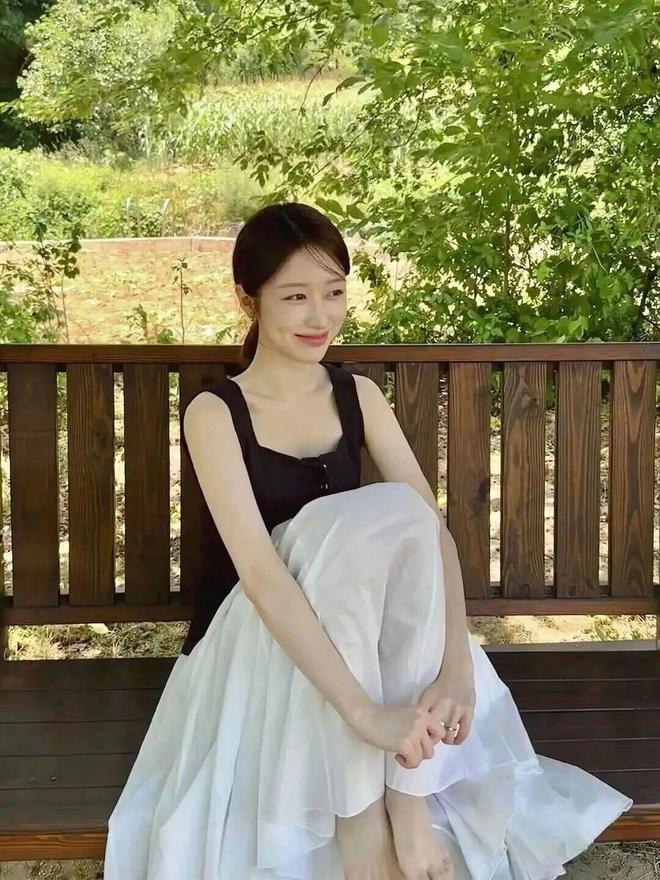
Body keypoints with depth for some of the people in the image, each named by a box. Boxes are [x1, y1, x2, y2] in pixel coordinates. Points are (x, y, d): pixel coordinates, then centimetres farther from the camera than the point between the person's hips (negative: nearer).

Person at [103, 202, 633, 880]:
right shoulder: (214, 414, -15)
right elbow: (259, 570, -28)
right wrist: (363, 709, -39)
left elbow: (432, 527, -11)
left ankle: (402, 794, -24)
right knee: (355, 525, -32)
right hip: (251, 644, -4)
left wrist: (456, 666, -29)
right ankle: (363, 818, -28)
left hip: (360, 638, 4)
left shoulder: (358, 396, 1)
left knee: (399, 515, -28)